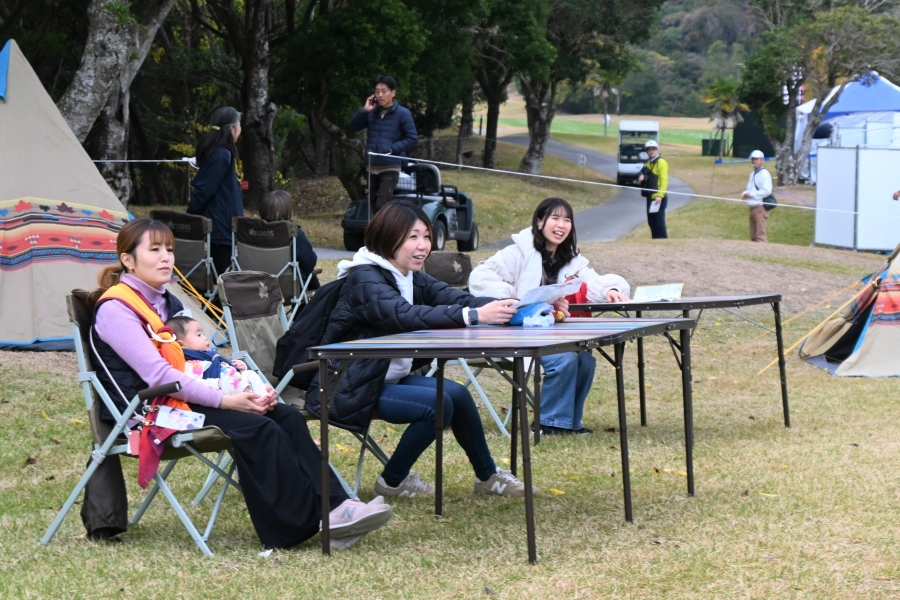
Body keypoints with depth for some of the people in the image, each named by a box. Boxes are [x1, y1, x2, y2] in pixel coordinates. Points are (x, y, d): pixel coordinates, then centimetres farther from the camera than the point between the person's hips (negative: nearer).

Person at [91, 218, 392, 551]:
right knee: (257, 429, -27)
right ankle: (307, 521, -25)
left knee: (286, 417, -12)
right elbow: (158, 375, -19)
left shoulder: (168, 302, 20)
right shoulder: (115, 309, -10)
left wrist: (247, 388, 2)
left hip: (187, 396, 9)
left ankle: (335, 507, -24)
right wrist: (225, 401, -21)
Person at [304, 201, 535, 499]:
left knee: (457, 394, -5)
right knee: (438, 405, -19)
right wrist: (473, 316, -45)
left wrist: (505, 307, -29)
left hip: (390, 377, 8)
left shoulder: (412, 278, 7)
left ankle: (487, 476, 11)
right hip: (348, 390, -8)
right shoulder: (365, 279, -20)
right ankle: (392, 481, 0)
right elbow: (405, 316, -37)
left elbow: (456, 298, -9)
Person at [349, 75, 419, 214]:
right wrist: (364, 110, -9)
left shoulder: (402, 113, -5)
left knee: (382, 206, -16)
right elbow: (354, 127, 5)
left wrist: (393, 148, -16)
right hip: (372, 167, 6)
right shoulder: (372, 112, 8)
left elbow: (413, 138, -6)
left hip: (390, 168, -6)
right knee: (373, 206, 11)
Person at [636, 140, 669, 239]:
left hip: (658, 198, -9)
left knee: (659, 223, -10)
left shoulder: (661, 162, -7)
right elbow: (641, 179, 27)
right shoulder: (648, 164, 19)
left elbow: (664, 180, -15)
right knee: (651, 222, 11)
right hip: (650, 197, 9)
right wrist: (640, 178, 2)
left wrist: (660, 195, -24)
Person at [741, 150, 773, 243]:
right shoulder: (753, 174, 18)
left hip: (760, 207, -9)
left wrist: (751, 194, -17)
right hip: (752, 207, 9)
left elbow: (767, 191, -19)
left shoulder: (764, 174, -10)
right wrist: (745, 193, 3)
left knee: (760, 235, -13)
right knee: (753, 236, 13)